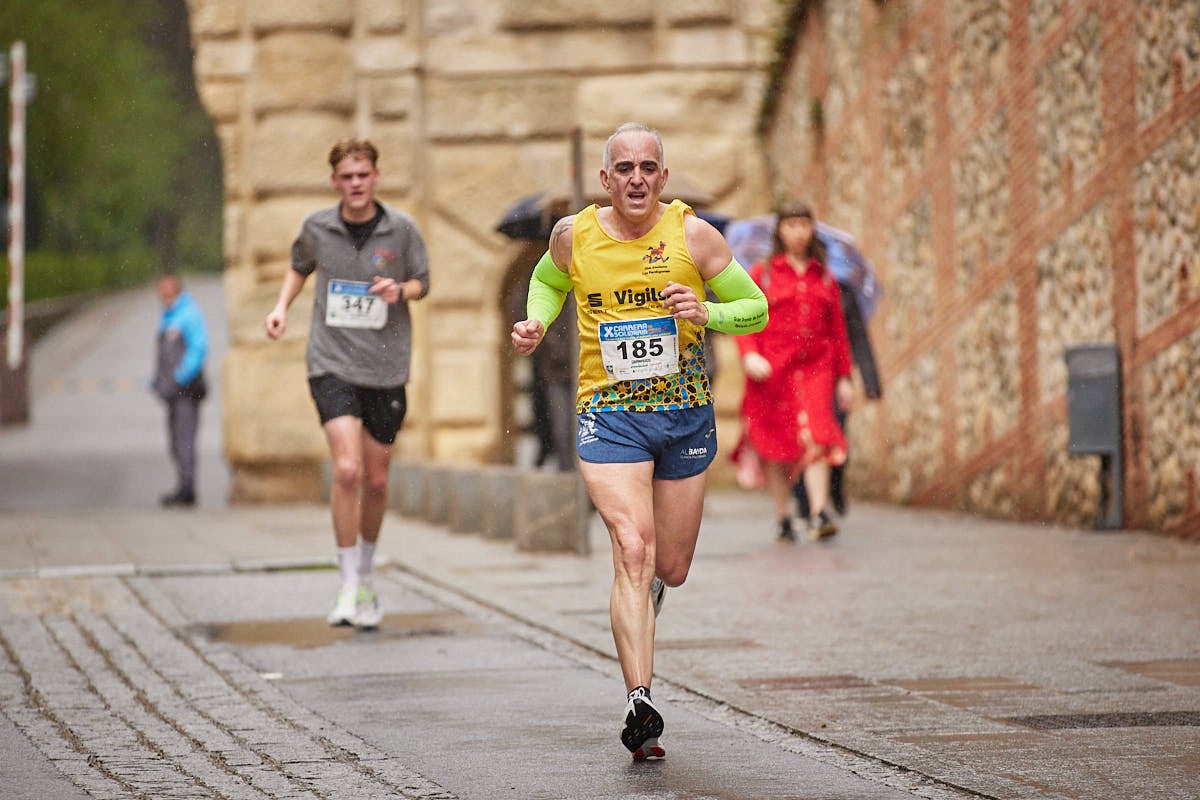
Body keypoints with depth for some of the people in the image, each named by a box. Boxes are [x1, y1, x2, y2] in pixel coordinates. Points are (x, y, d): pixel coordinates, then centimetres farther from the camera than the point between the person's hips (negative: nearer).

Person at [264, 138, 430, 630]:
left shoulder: (401, 229, -2)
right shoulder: (317, 228, 0)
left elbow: (422, 281, 10)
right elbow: (300, 266, 21)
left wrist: (400, 290, -12)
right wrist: (283, 305, 5)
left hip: (386, 368, 1)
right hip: (332, 363, -1)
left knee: (376, 480, 8)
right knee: (347, 469, -17)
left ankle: (365, 573, 32)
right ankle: (349, 588, -9)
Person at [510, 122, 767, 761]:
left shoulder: (692, 235, -5)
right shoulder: (573, 236, -1)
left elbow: (756, 309, 2)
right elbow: (548, 281, 22)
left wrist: (707, 314, -18)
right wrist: (536, 324, 2)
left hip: (686, 414, 1)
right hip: (608, 414, -1)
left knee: (670, 569, 9)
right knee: (633, 549, -20)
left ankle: (644, 593, 49)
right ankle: (639, 700, -26)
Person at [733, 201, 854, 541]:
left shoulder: (824, 279, 15)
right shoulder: (762, 273, 8)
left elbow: (838, 331, 17)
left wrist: (843, 377, 13)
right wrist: (750, 355, -15)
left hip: (814, 367, 1)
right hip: (771, 370, -1)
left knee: (815, 436, -16)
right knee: (776, 443, 1)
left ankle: (820, 514, -23)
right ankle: (783, 520, 10)